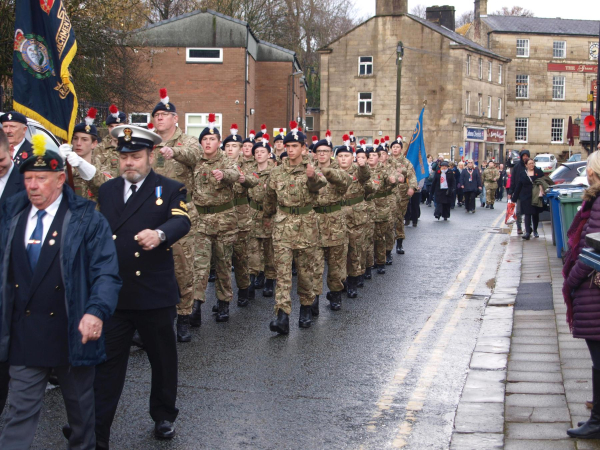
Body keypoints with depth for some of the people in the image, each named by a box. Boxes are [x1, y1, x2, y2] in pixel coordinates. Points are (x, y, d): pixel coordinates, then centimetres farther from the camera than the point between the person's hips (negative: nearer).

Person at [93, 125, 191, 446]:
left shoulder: (169, 190, -1)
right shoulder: (107, 190, 11)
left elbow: (181, 221, -20)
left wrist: (159, 233, -43)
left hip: (155, 295, -2)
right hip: (112, 294, 2)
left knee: (162, 359, 13)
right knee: (106, 363, 2)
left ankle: (164, 416, 33)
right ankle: (95, 433, 6)